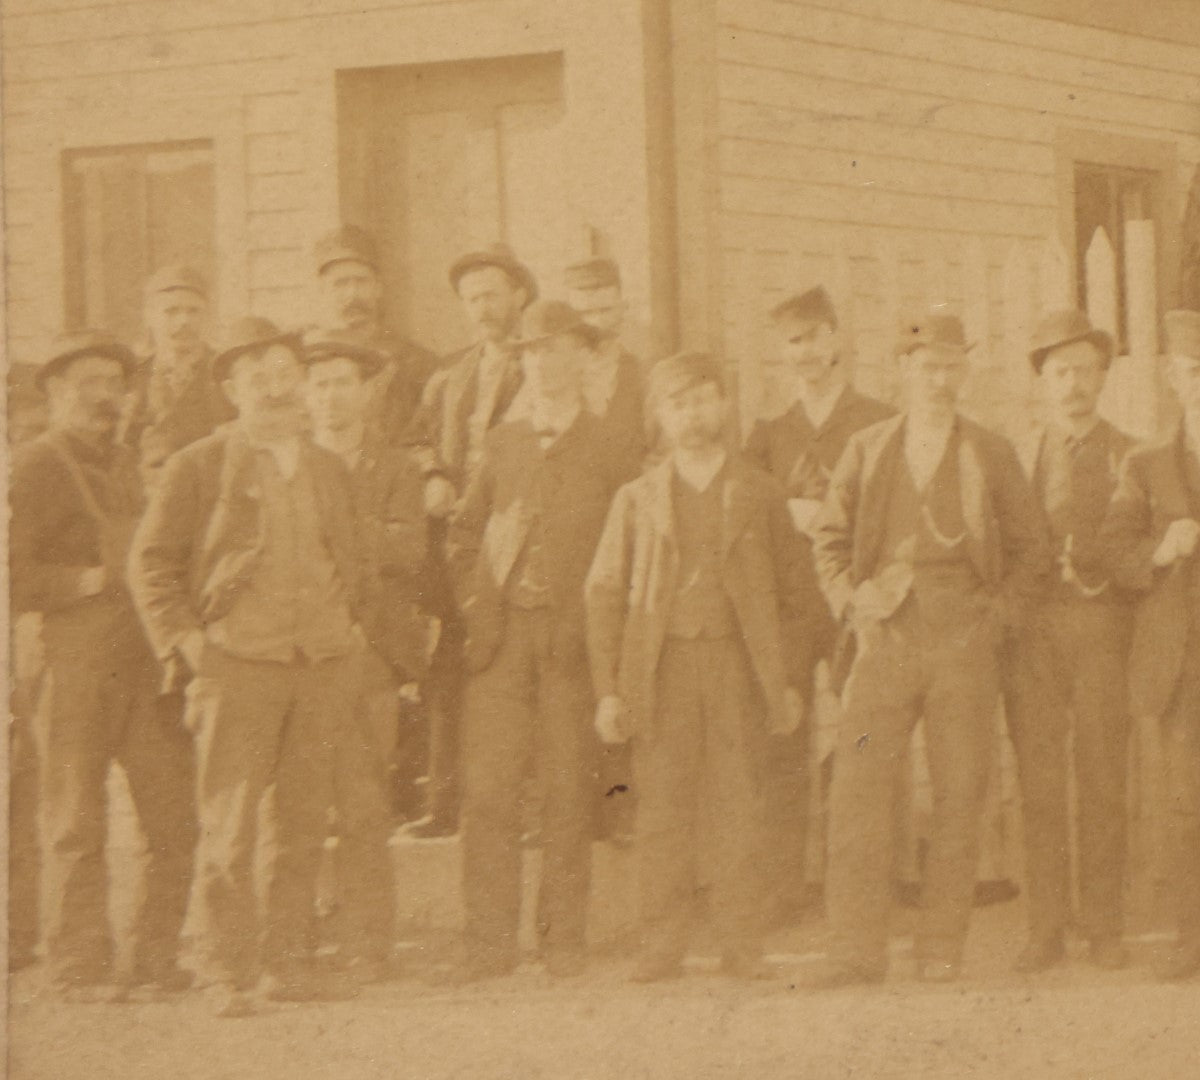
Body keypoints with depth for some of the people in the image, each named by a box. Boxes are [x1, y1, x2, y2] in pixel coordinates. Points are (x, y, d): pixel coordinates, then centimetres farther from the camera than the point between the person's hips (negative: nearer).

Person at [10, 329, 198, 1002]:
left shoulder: (126, 464, 21)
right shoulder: (34, 466, -2)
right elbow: (19, 576, -9)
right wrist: (89, 580, -14)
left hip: (147, 659, 6)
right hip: (75, 662, -6)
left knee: (176, 816, 2)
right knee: (78, 824, 0)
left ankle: (156, 959, 13)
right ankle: (82, 966, 8)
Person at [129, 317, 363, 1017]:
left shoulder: (332, 471, 15)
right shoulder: (200, 467, 0)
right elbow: (151, 560, 1)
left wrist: (352, 628, 13)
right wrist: (184, 638, -7)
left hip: (323, 665, 4)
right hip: (237, 664, -4)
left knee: (307, 823, 6)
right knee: (229, 828, -4)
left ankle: (292, 963, 15)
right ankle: (235, 977, 2)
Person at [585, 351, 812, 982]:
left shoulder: (758, 494, 11)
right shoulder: (637, 499, 10)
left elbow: (790, 591, 14)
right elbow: (604, 594, 8)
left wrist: (787, 682, 7)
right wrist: (608, 690, -1)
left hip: (738, 663, 0)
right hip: (661, 665, 0)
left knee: (737, 810, -2)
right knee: (662, 812, -3)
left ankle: (742, 947, 6)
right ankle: (660, 949, 3)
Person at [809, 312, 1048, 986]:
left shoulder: (992, 455, 10)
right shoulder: (867, 450, 12)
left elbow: (1032, 548, 12)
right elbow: (830, 535, 15)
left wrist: (1001, 614, -1)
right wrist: (850, 596, -1)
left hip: (964, 642, 0)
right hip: (887, 638, 0)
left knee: (960, 796, -1)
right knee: (858, 786, -9)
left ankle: (942, 950, 8)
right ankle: (860, 948, -4)